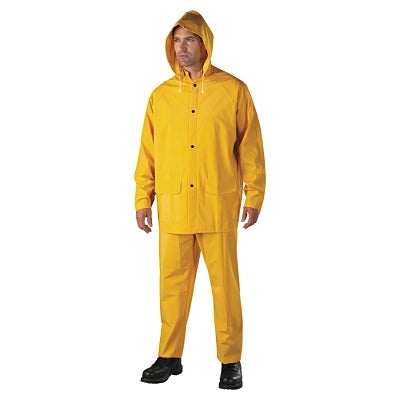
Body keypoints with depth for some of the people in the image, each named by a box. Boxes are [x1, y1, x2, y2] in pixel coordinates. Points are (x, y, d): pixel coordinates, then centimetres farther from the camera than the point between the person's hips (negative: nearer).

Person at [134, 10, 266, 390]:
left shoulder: (233, 89, 1)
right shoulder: (161, 95, 8)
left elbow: (250, 146, 1)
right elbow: (148, 152, 9)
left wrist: (254, 195, -3)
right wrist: (143, 199, 4)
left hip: (218, 205, -2)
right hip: (172, 206, 3)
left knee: (224, 282, 4)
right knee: (172, 282, 8)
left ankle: (230, 361, 16)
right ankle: (169, 356, 22)